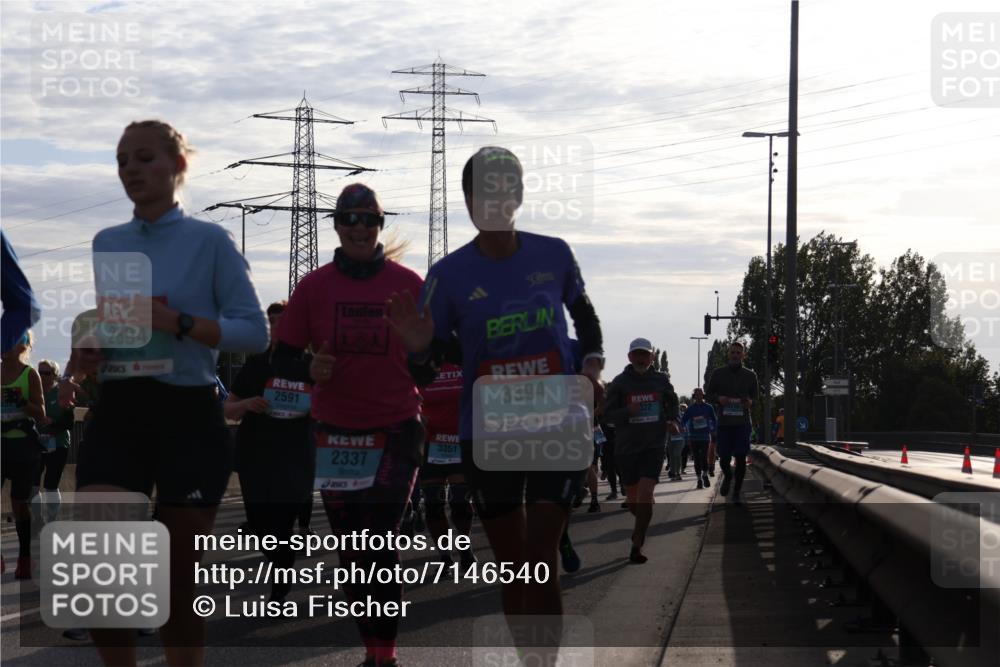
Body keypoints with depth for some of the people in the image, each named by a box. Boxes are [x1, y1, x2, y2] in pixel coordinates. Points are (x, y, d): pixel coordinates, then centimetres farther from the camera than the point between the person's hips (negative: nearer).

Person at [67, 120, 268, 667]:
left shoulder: (209, 242, -3)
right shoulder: (106, 243, 12)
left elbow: (256, 332, -7)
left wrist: (181, 323, -21)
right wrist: (86, 352, -1)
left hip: (188, 417, -3)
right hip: (117, 413, 3)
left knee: (178, 576, 6)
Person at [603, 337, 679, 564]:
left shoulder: (660, 380, 3)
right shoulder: (620, 382, -2)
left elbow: (672, 403, 20)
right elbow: (608, 412, -1)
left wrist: (673, 421, 2)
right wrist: (627, 412, -20)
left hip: (654, 445, -1)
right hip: (627, 446, 1)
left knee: (645, 494, -16)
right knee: (633, 499, 11)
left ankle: (637, 546, -14)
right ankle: (641, 526, 44)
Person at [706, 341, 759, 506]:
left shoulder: (750, 375, 8)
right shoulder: (718, 373, 5)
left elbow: (754, 396, 16)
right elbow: (709, 394, 9)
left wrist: (750, 401, -8)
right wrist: (719, 398, -13)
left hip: (743, 422, 1)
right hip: (724, 422, 0)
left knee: (741, 458, -3)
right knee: (724, 458, -2)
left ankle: (737, 493, 7)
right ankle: (727, 476, 33)